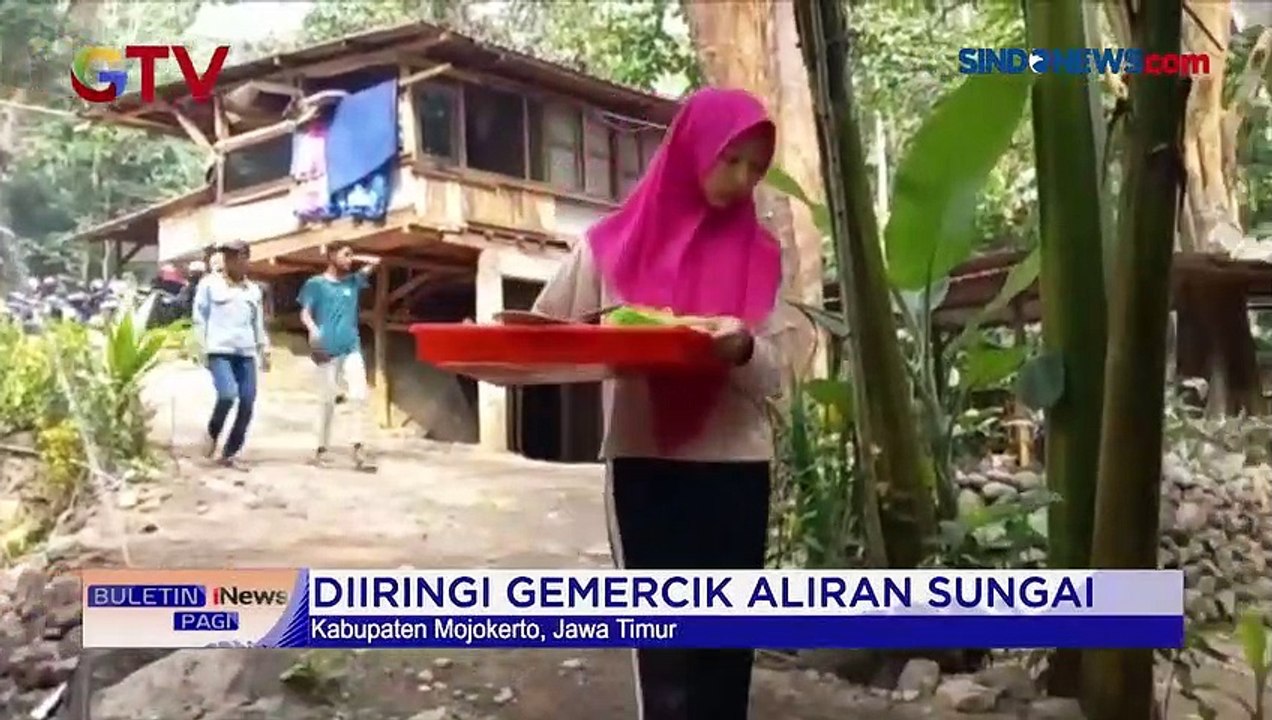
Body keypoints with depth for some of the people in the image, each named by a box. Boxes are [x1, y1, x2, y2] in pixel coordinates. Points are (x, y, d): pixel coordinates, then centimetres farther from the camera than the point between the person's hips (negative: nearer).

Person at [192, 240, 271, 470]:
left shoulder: (253, 289, 17)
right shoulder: (210, 283, 4)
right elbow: (199, 317, 2)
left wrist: (264, 350, 15)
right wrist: (202, 348, -4)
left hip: (246, 353, 5)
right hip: (219, 351, -5)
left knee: (247, 404, -3)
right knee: (228, 395, -23)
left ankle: (230, 453, 9)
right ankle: (213, 434, 8)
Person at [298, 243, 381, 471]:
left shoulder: (353, 281, 16)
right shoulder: (316, 284, 4)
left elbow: (375, 262, 22)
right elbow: (305, 313, -3)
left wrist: (355, 258, 14)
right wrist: (314, 331, -20)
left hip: (351, 348, 4)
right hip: (328, 349, -3)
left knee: (359, 396, -9)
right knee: (327, 400, 1)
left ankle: (359, 448, -10)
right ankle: (323, 449, 12)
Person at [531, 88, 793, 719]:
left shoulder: (760, 255, 8)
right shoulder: (614, 243, 3)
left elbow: (774, 376, 2)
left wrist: (741, 347, -19)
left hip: (737, 469, 3)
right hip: (645, 467, -2)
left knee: (728, 646, 9)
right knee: (670, 654, -3)